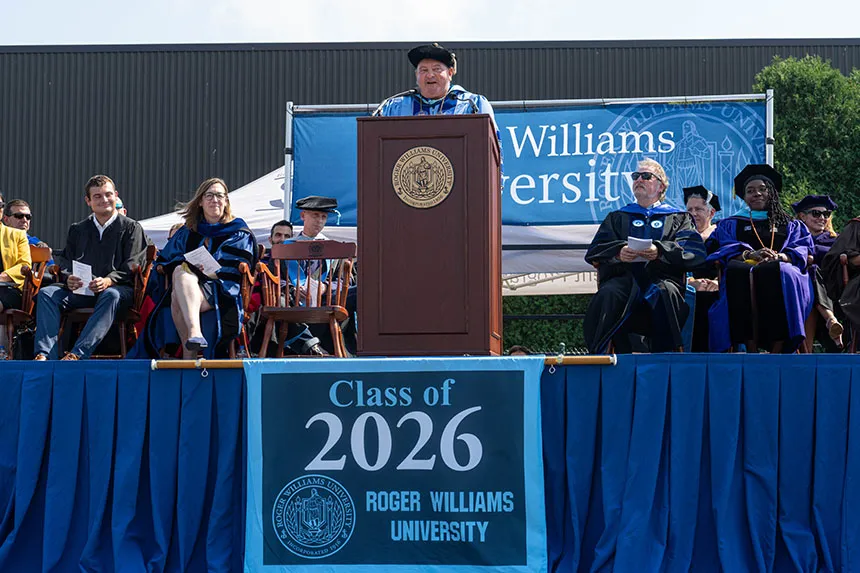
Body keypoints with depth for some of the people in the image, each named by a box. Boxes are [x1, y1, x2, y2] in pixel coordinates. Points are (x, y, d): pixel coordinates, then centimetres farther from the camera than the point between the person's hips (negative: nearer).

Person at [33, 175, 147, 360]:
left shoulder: (131, 227, 9)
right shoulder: (77, 230, 22)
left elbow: (131, 266, -2)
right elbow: (65, 261, 15)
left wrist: (108, 281, -21)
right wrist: (69, 278, -10)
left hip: (118, 288, -4)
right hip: (81, 290, 4)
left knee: (111, 296, -39)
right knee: (46, 293, -21)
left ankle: (77, 354, -50)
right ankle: (44, 354, -37)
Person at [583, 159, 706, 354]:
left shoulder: (678, 218, 24)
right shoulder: (617, 218, 29)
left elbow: (695, 250, 4)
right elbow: (594, 251, 13)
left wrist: (660, 251, -15)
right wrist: (618, 252, -10)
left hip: (660, 278, -1)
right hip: (623, 277, 1)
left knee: (666, 293, -37)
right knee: (608, 295, -34)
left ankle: (666, 352, -33)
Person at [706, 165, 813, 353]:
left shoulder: (791, 225, 29)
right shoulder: (731, 224, 27)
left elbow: (801, 249, 10)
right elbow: (726, 251, 8)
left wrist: (778, 257, -13)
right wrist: (750, 255, -14)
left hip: (782, 272, 0)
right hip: (743, 273, 0)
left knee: (781, 273, -39)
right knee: (747, 279, -40)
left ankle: (777, 350, -43)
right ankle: (751, 349, -43)